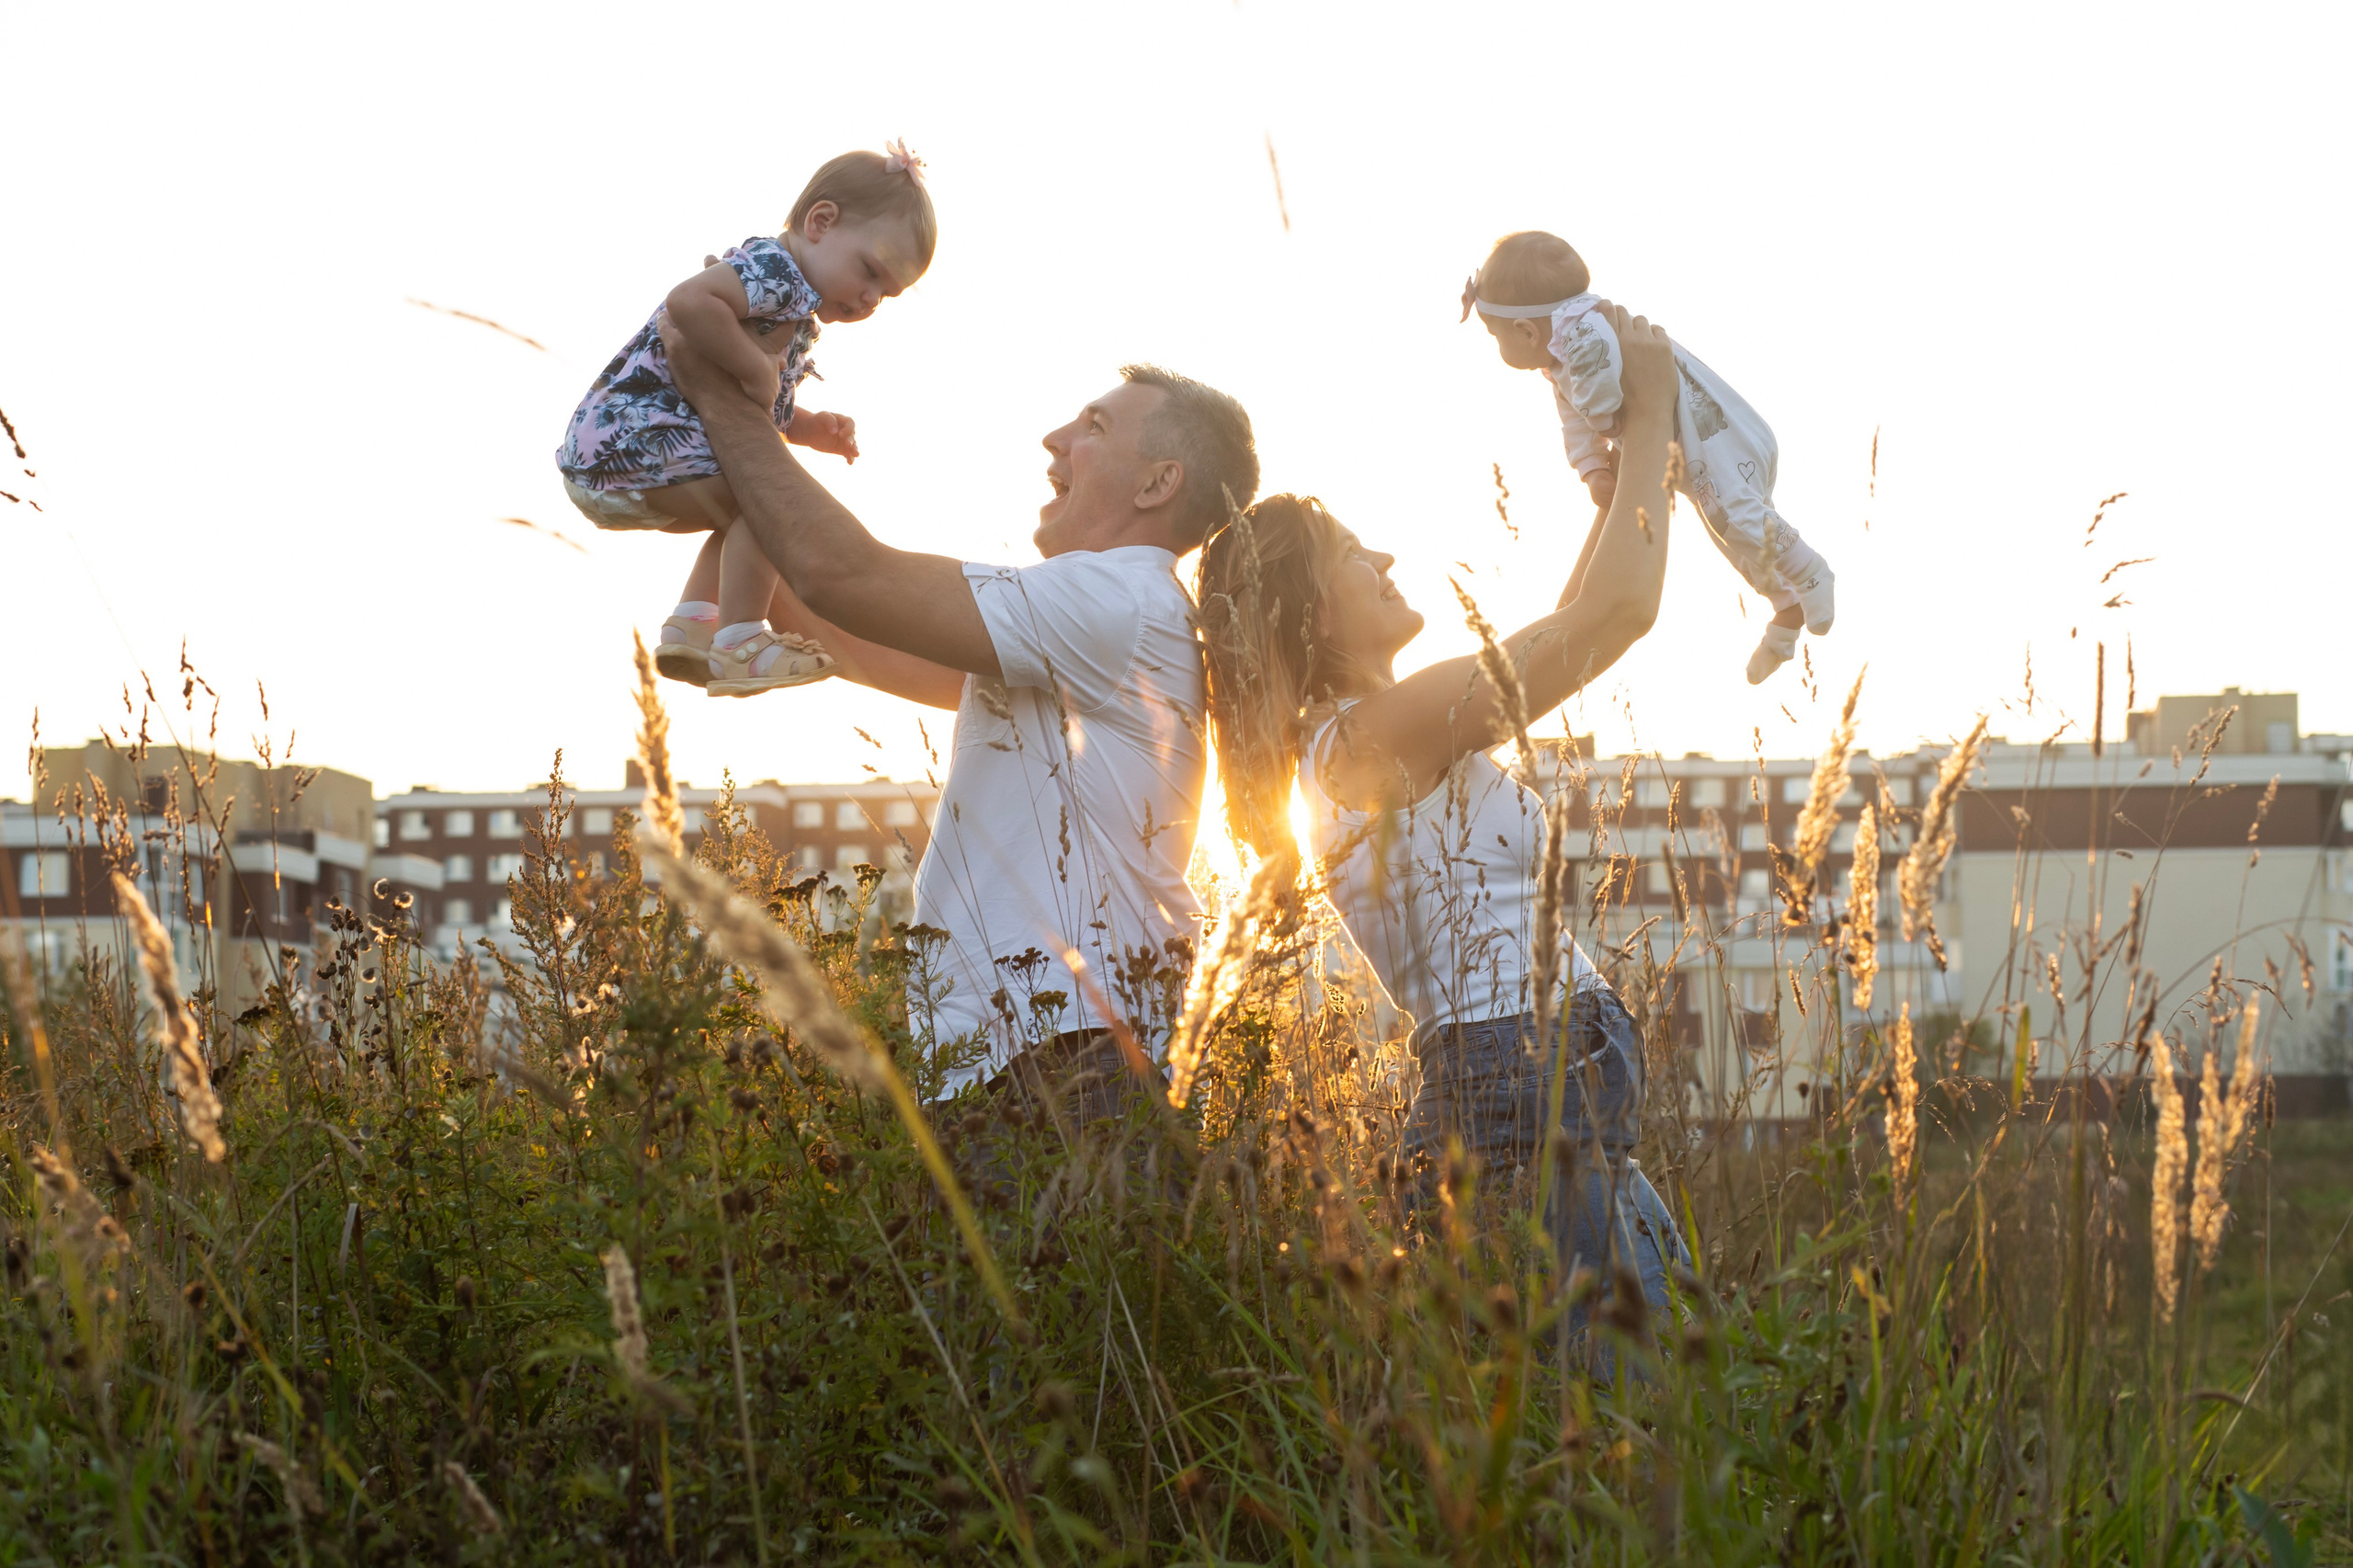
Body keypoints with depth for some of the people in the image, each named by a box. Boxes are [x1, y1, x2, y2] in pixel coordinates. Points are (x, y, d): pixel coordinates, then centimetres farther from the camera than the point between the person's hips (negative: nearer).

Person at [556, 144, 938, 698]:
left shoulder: (798, 317, 19)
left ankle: (691, 625, 23)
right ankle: (740, 645, -17)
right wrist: (755, 368, -23)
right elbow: (688, 301, -33)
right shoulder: (775, 271, -15)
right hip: (628, 435, -11)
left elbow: (767, 411, 25)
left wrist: (817, 429, 7)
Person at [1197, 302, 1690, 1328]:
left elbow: (1571, 623, 30)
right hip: (1538, 1099, -10)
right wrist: (1649, 424, 3)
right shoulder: (1378, 731, -10)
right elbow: (1619, 608, -11)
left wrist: (1629, 447, 27)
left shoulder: (1368, 744, 20)